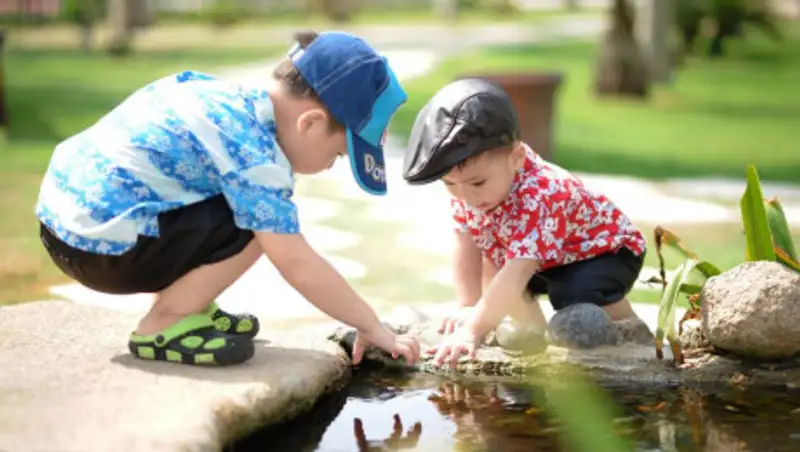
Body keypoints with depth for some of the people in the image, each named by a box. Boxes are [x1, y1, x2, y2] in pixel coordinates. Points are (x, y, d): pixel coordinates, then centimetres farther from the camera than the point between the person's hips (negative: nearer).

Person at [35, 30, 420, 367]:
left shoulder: (235, 97, 8)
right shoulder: (253, 152, -19)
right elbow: (297, 264, -19)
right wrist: (373, 328, -10)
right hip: (101, 243, -9)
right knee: (258, 223, -15)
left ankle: (184, 308, 16)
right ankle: (162, 328, -5)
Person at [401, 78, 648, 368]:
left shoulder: (539, 198, -43)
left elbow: (516, 274, -50)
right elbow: (466, 248, -13)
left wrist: (475, 329, -55)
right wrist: (468, 308, -21)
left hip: (606, 250, -8)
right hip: (546, 263, 8)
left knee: (577, 298, -32)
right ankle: (537, 334, 8)